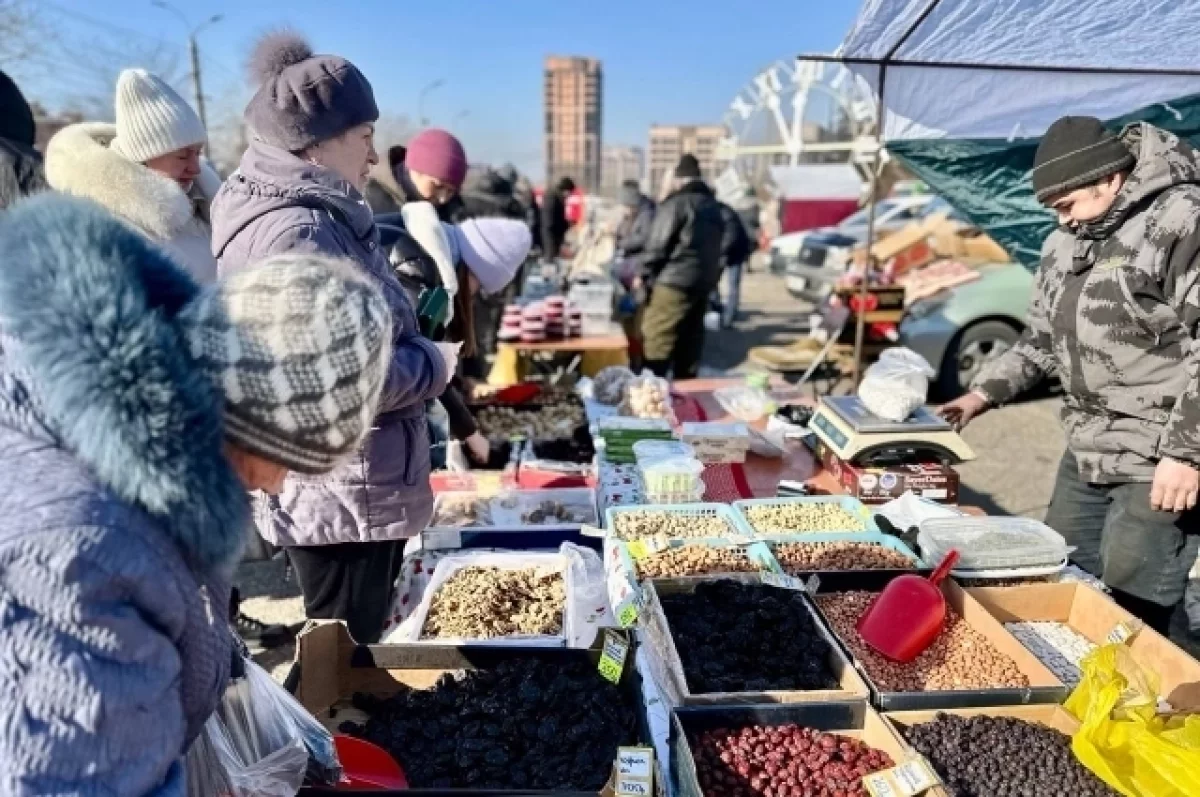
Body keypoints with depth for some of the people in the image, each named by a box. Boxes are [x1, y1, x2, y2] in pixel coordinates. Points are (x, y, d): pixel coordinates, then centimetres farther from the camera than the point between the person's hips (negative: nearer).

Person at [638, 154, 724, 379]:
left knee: (656, 339, -6)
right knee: (690, 341, 13)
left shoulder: (677, 202, -9)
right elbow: (716, 246, 18)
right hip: (704, 282, 9)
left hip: (674, 282, -8)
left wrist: (644, 276, -1)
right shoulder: (714, 206, 17)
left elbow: (658, 245, -11)